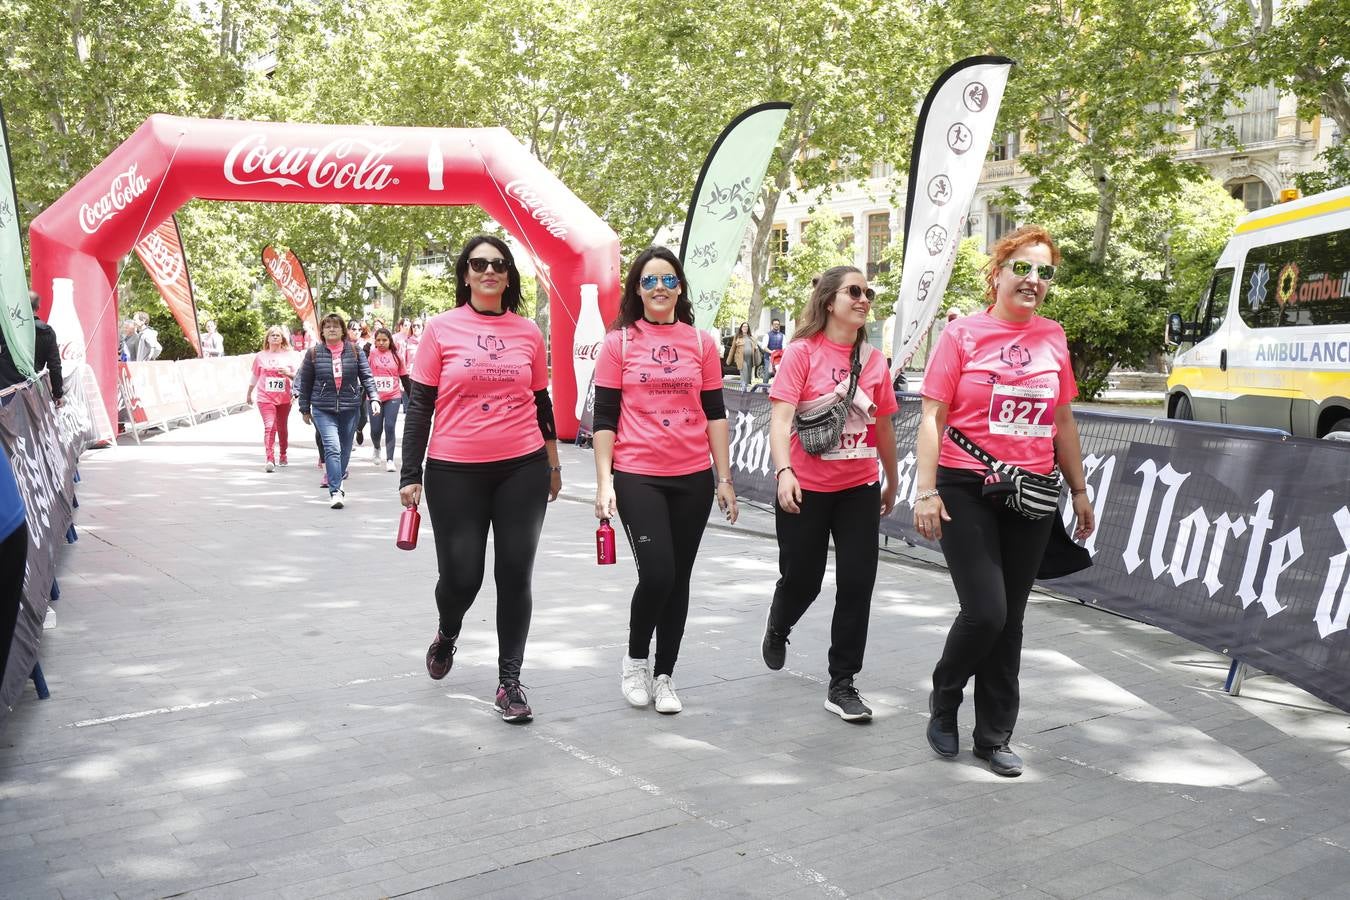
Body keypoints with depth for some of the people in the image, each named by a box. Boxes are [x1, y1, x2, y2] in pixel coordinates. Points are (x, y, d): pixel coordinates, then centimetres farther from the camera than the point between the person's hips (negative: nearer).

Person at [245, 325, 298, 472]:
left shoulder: (289, 355, 4)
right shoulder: (260, 356, 4)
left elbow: (296, 377, 4)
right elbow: (254, 376, 15)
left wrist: (288, 373, -18)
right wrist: (249, 394, 22)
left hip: (284, 398, 1)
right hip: (265, 398, -1)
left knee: (282, 428, 13)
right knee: (269, 427, -14)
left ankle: (282, 455, 30)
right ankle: (269, 459, -20)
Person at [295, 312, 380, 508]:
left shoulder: (355, 351, 4)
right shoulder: (313, 354, 3)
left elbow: (366, 377, 3)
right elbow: (305, 383, 9)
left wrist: (373, 398, -9)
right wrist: (305, 409, 11)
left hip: (349, 408, 2)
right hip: (323, 409, -2)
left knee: (345, 449, 11)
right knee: (332, 447, -16)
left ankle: (336, 478, 36)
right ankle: (336, 492, -18)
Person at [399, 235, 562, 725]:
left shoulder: (529, 332, 5)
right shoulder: (441, 328, -1)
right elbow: (419, 405, -1)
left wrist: (553, 463, 19)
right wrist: (410, 476, -4)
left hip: (523, 469, 2)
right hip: (454, 473, -2)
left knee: (515, 576, 4)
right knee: (460, 576, 2)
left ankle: (509, 680, 18)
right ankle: (448, 633, 38)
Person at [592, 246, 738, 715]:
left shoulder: (700, 343, 7)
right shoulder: (619, 342, 0)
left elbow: (715, 413, 9)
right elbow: (604, 417, -1)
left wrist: (724, 478, 6)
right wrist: (604, 481, -7)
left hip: (693, 478, 3)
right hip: (637, 477, -3)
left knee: (679, 578, 8)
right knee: (657, 574, -11)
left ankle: (664, 675, 23)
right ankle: (635, 660, 16)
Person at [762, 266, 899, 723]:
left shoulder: (873, 360, 4)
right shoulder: (802, 352, -8)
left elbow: (883, 427, 13)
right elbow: (780, 417, -16)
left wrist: (892, 483, 21)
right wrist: (784, 471, -29)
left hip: (859, 489, 3)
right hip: (806, 489, -3)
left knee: (857, 583, -1)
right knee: (802, 579, 10)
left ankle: (842, 684, 13)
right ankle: (777, 629, 45)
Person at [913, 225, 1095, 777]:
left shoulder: (1053, 338, 8)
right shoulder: (962, 334, -4)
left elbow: (1063, 421, 16)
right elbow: (933, 416, -6)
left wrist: (1079, 490, 17)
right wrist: (926, 490, -13)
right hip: (967, 491, -4)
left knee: (1010, 620, 9)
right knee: (985, 612, -12)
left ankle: (994, 737, 23)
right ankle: (944, 699, 18)